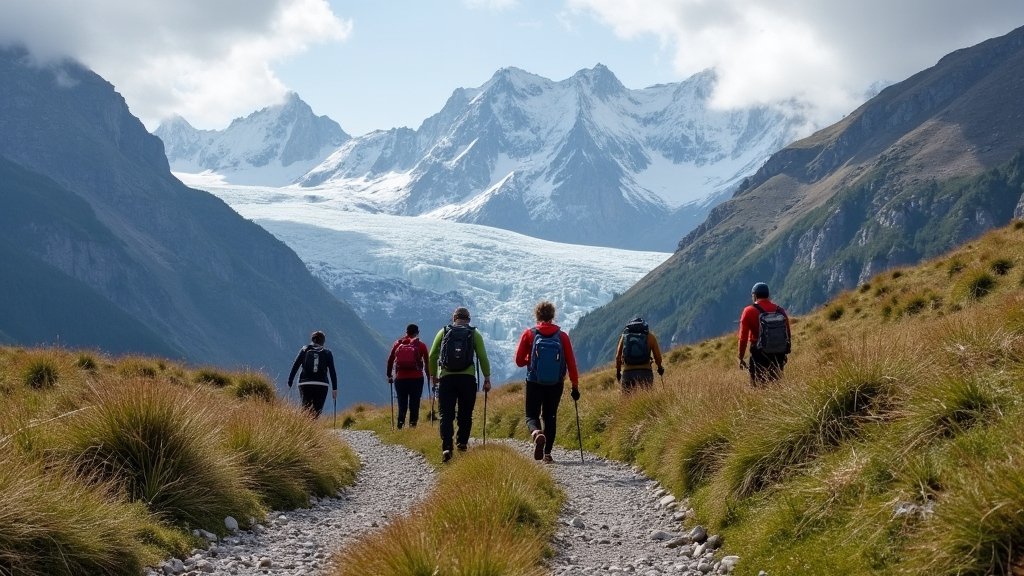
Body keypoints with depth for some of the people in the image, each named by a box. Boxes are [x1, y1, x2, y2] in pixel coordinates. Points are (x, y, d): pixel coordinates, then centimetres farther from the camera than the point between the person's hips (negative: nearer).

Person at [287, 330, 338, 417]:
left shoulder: (305, 350, 9)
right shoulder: (327, 353, 8)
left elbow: (295, 367, 4)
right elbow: (332, 372, 3)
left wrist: (289, 384, 5)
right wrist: (334, 389, 5)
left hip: (305, 384, 1)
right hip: (321, 385, -1)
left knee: (306, 410, 1)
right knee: (316, 412, 3)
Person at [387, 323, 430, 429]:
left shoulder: (398, 344, 7)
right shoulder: (421, 345, 2)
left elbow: (390, 360, 8)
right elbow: (427, 362, 3)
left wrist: (389, 375, 16)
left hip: (400, 378, 2)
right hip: (416, 379, -2)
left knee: (402, 404, 8)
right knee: (414, 404, 4)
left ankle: (400, 424, -4)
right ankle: (413, 424, -3)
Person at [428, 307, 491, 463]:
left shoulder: (443, 332, 8)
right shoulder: (474, 334, 5)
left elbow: (432, 356, 7)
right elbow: (483, 358, -1)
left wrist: (433, 375, 19)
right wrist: (487, 378, 5)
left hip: (446, 378, 0)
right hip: (468, 378, 0)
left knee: (446, 415, -1)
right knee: (465, 414, 16)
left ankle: (446, 447, -14)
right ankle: (462, 442, 23)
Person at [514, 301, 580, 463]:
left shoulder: (529, 334, -3)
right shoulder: (562, 336, -1)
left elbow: (519, 361, 0)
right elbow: (571, 363, -3)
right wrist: (575, 386, 4)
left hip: (534, 383, -2)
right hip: (556, 384, 2)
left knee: (532, 415, 6)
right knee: (550, 416, 15)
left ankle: (536, 433, -28)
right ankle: (547, 452, 8)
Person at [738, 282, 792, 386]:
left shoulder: (749, 311, -6)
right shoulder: (780, 310, 6)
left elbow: (743, 337, -8)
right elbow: (788, 335, 10)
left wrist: (741, 358, -1)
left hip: (760, 355, -4)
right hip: (779, 357, 4)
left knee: (757, 386, 2)